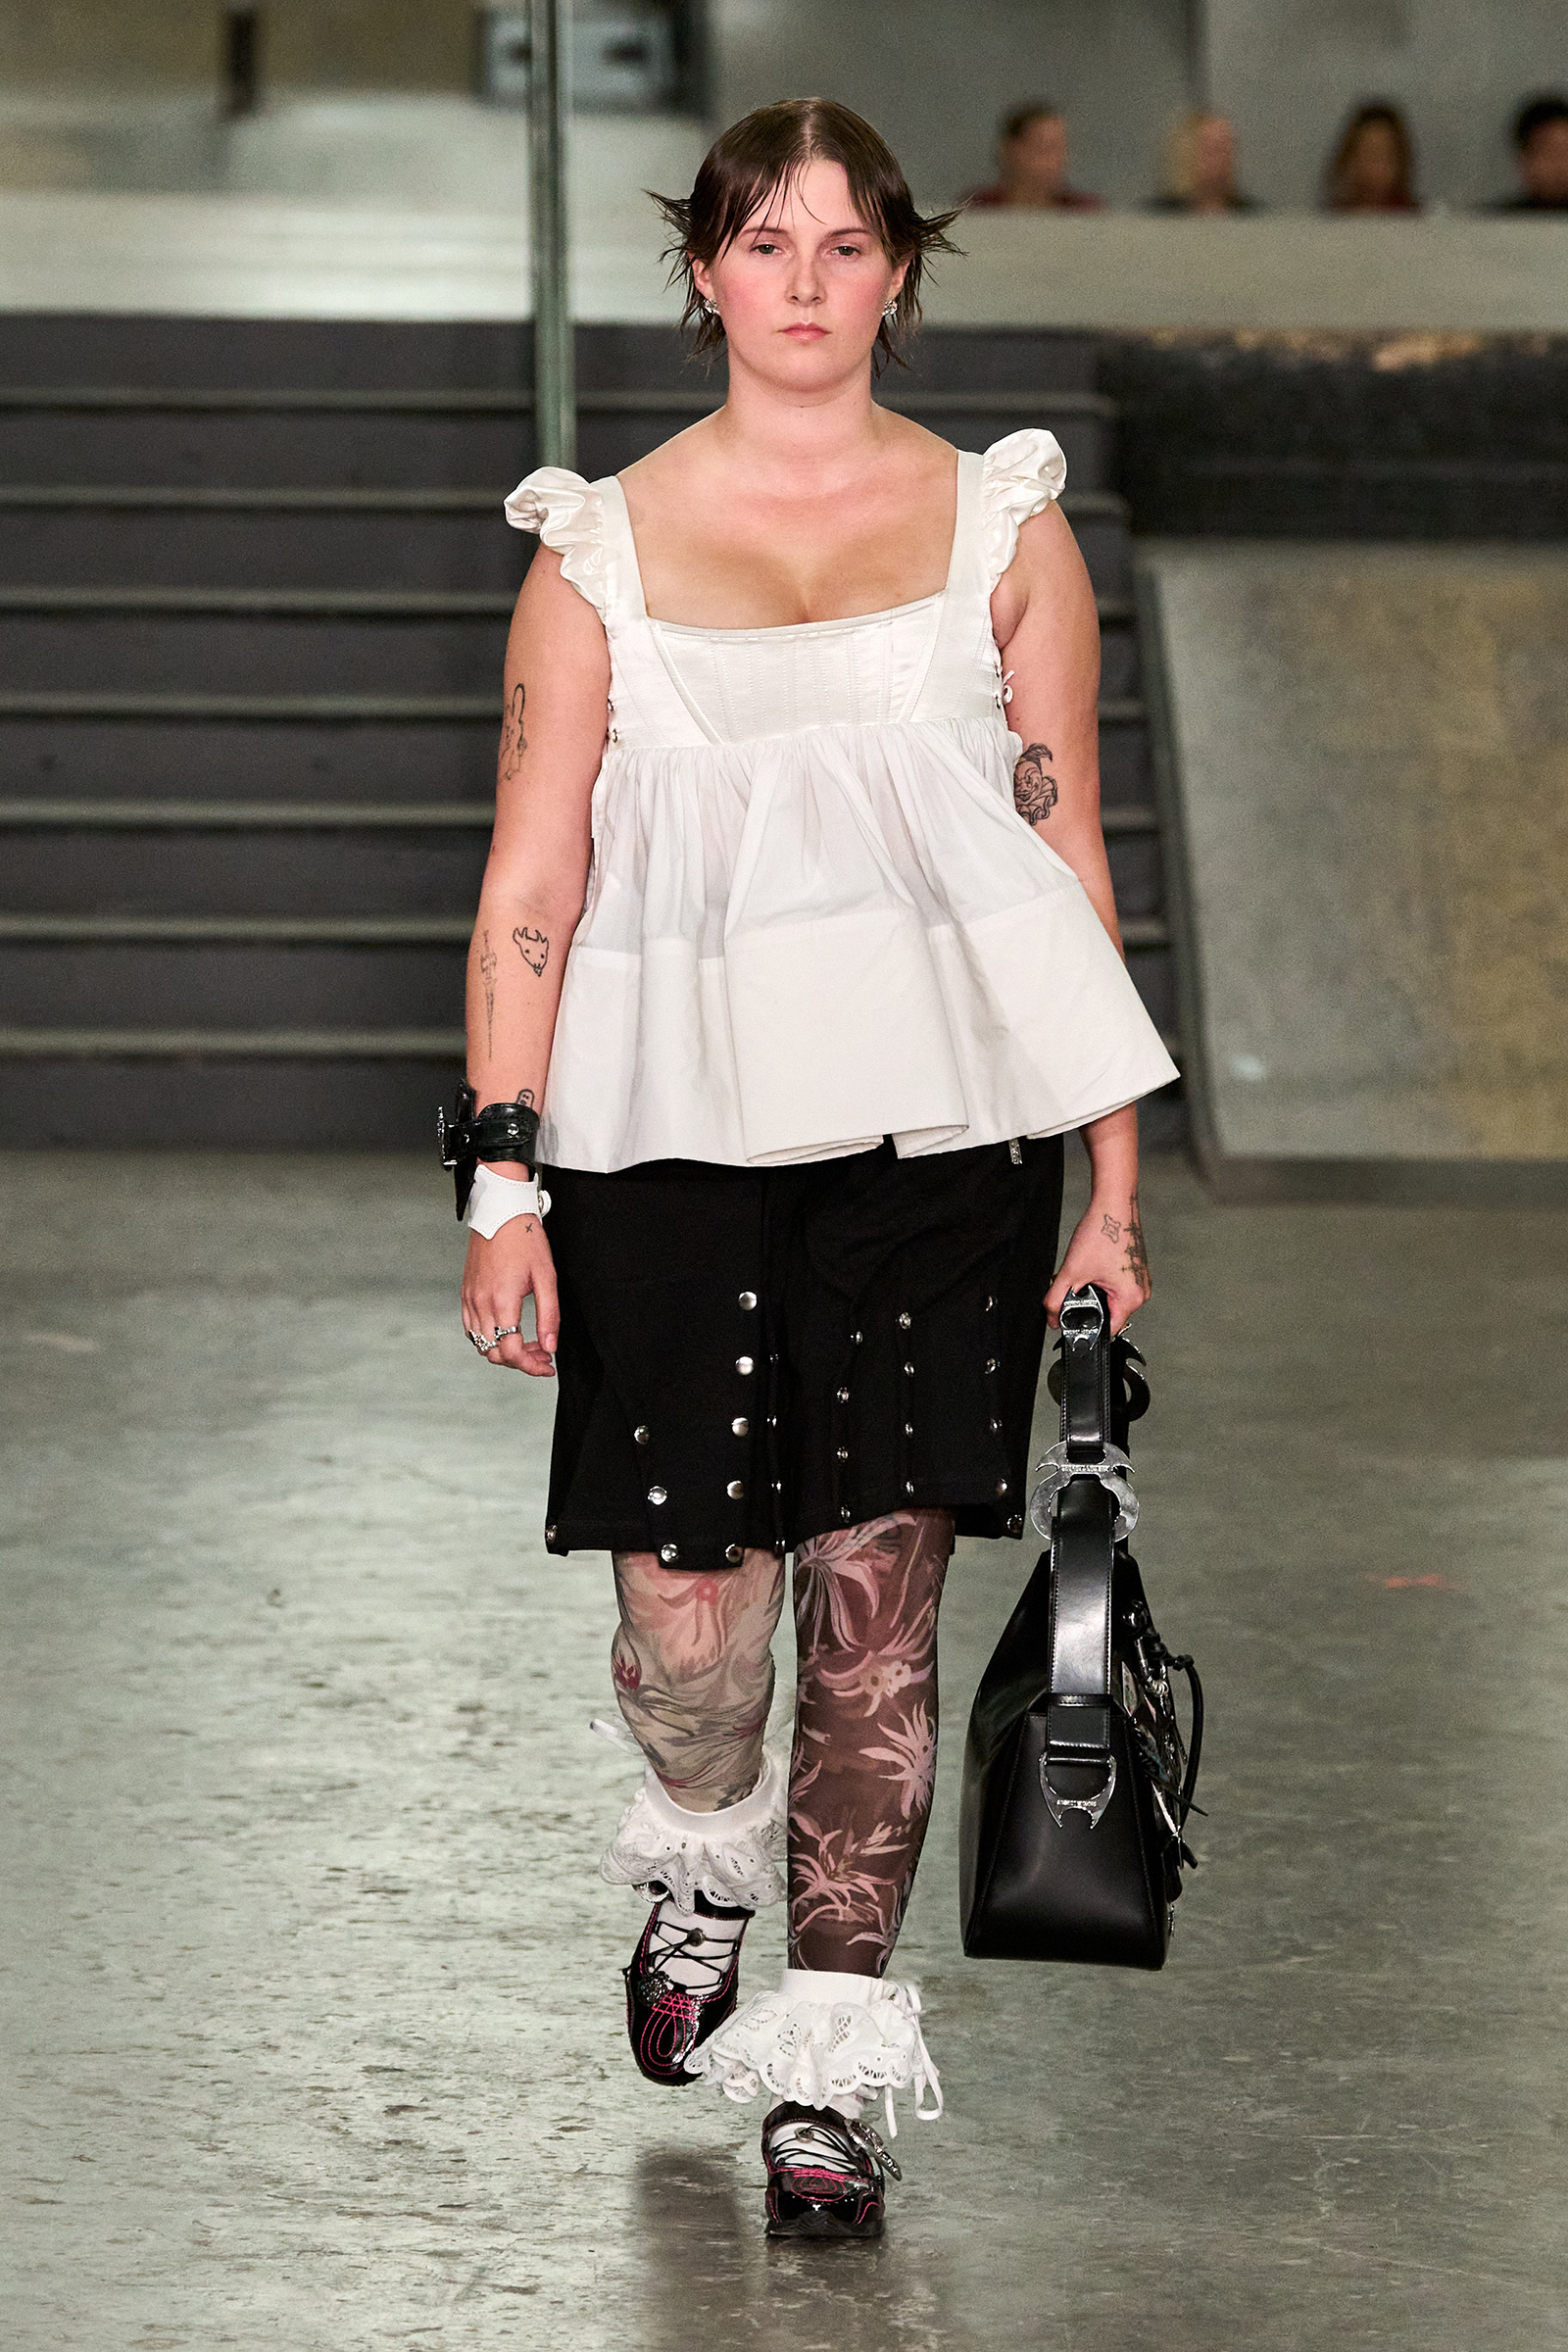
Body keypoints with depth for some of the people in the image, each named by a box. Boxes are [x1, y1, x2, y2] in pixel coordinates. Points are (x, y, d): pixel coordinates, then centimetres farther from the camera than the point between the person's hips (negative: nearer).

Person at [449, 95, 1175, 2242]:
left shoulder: (1002, 523, 8)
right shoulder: (602, 546, 8)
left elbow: (1070, 866, 8)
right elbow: (532, 883, 6)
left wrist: (1115, 1190, 4)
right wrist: (503, 1183, -1)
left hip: (940, 1119, 0)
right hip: (674, 1121, 0)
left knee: (876, 1596, -2)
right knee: (686, 1608, -4)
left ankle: (830, 2064, 10)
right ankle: (704, 1859, 31)